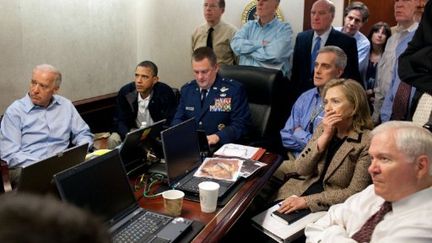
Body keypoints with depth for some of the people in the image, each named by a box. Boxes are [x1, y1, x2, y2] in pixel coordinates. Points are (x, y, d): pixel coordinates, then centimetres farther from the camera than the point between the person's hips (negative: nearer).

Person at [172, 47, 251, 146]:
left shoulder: (234, 89, -4)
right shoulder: (187, 89, 12)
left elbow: (241, 125, -7)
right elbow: (178, 119, 16)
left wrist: (217, 137, -23)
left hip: (220, 147, -3)